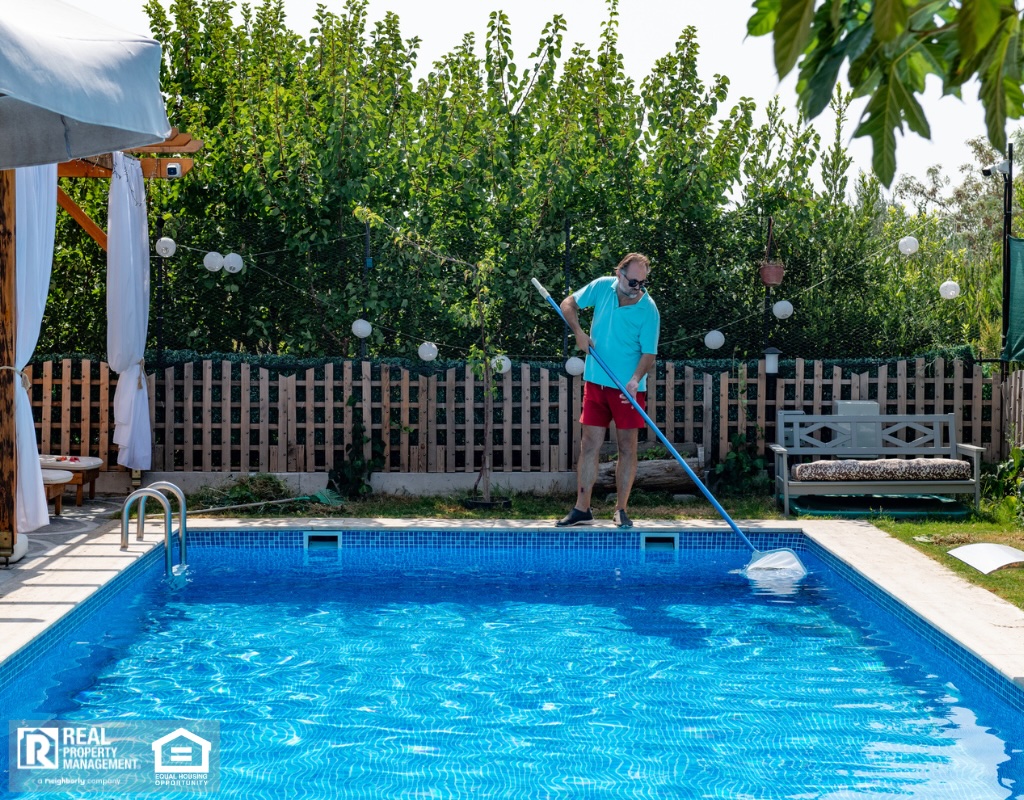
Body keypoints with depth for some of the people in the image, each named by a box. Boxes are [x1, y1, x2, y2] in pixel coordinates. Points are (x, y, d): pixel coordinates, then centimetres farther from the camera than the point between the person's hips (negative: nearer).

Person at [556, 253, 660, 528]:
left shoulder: (648, 310, -13)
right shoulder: (602, 287, -3)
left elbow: (649, 353, -13)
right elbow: (568, 303, 9)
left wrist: (635, 380, -30)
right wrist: (579, 332, -7)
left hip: (628, 388, -3)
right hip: (596, 382, 3)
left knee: (627, 448, 2)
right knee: (590, 445, 4)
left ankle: (621, 510, 12)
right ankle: (582, 509, 9)